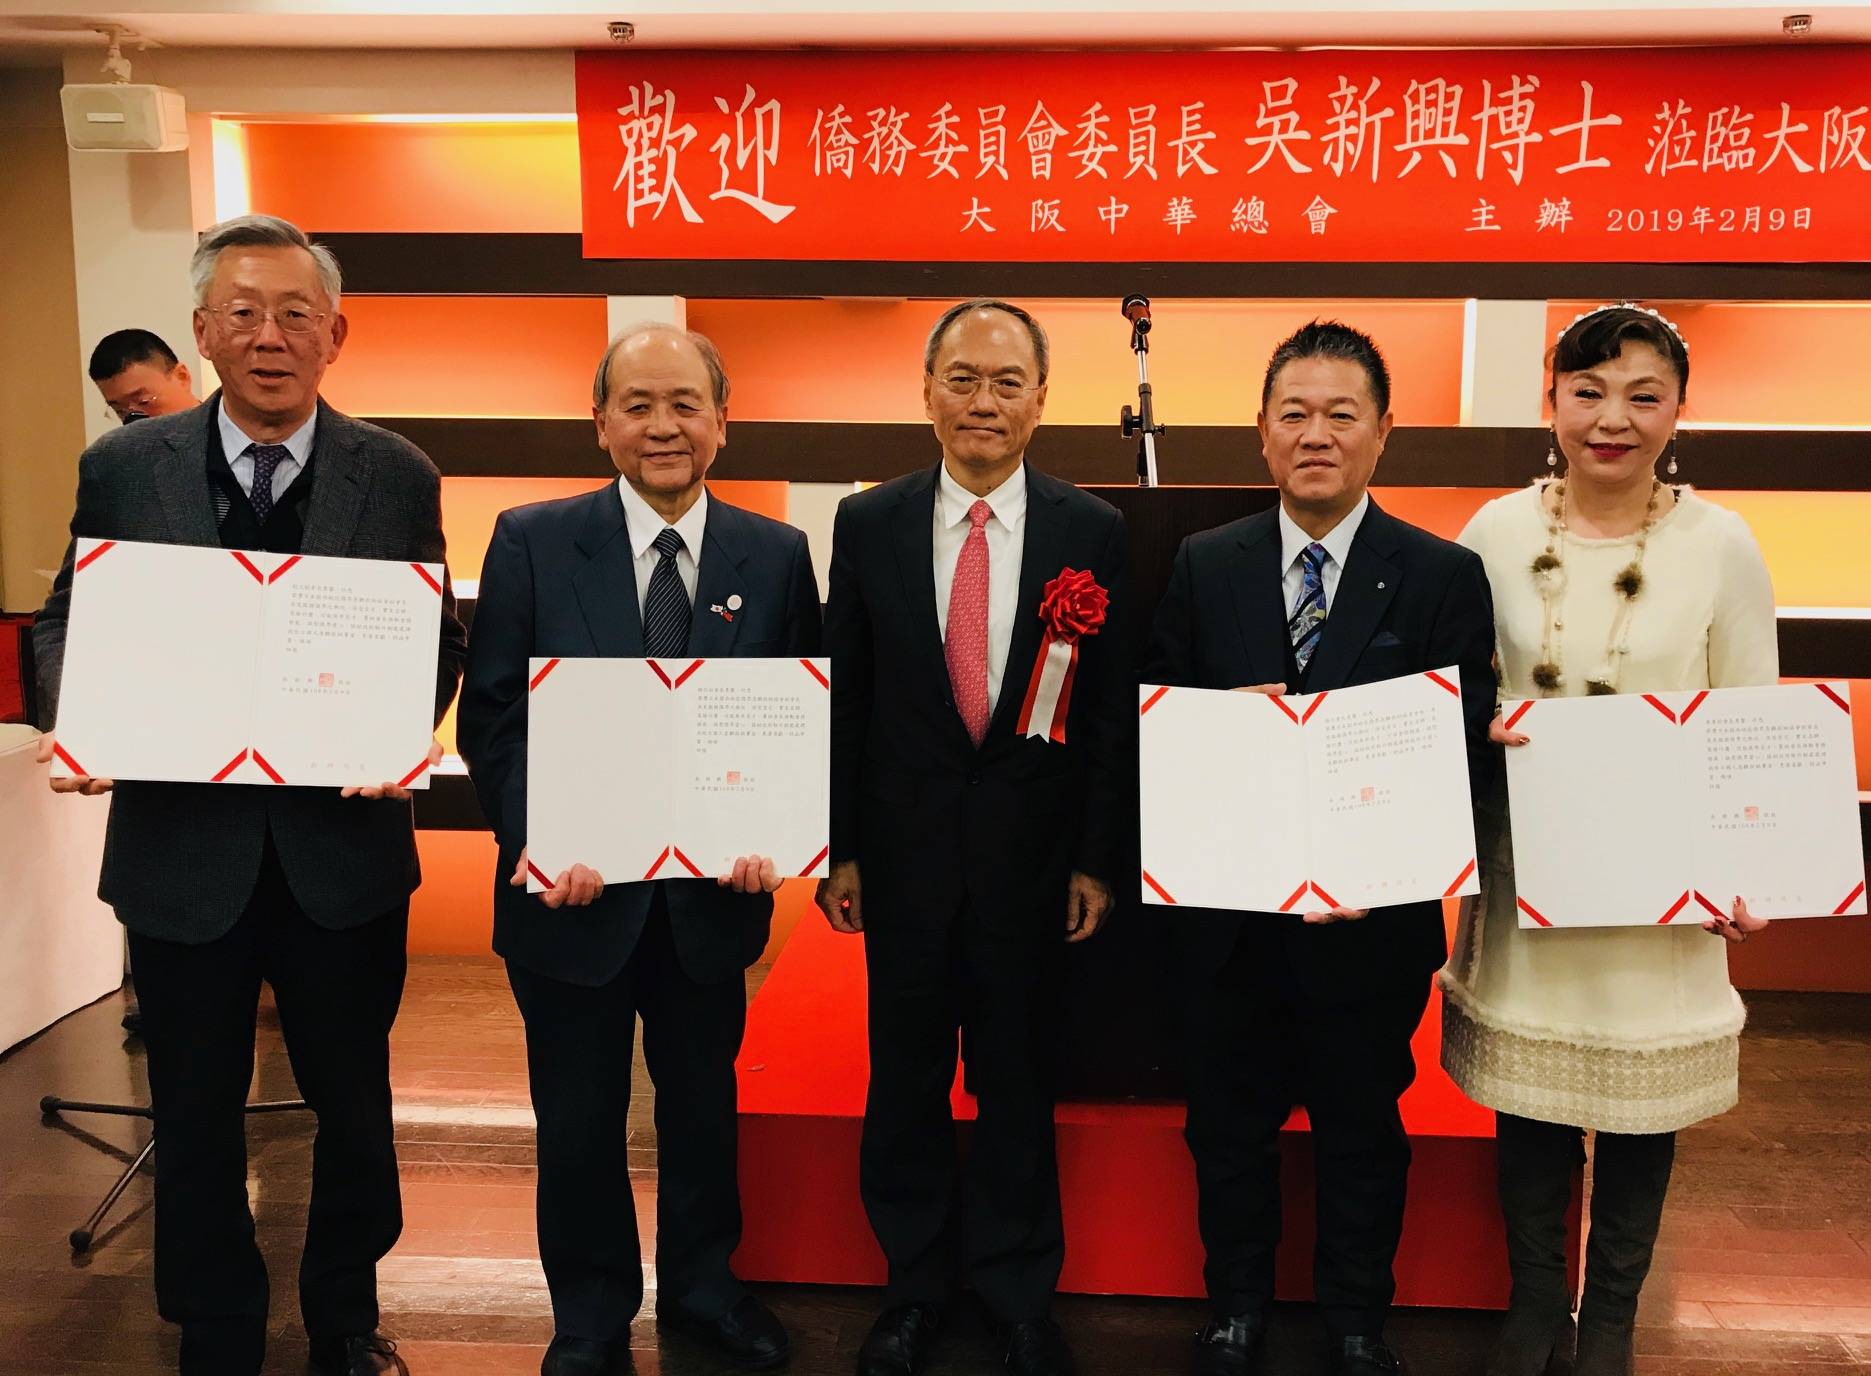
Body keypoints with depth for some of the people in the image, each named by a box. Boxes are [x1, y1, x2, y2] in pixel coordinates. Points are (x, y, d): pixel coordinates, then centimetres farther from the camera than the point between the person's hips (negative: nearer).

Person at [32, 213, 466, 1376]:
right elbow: (65, 624, 4)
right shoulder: (123, 468, -1)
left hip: (343, 845, 0)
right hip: (181, 843, 0)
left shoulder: (398, 476, -2)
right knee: (197, 1117, 15)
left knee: (354, 1104, 16)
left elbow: (440, 636, 0)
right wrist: (77, 716, -17)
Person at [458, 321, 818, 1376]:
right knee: (578, 1120, 13)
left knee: (704, 1101, 20)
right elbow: (492, 715, -5)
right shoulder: (531, 541, -5)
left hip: (713, 892, 2)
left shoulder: (776, 556, -1)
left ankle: (702, 1283, 43)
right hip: (574, 887, -1)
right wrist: (537, 838, -18)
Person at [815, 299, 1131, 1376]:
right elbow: (845, 698, 2)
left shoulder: (1093, 532, -3)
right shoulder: (868, 524, 0)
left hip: (1032, 854, -1)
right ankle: (915, 1284, 32)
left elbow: (1113, 711, -1)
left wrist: (1096, 861, -2)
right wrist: (840, 849, 1)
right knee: (906, 1079, 13)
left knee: (1019, 1082, 12)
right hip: (904, 851, 1)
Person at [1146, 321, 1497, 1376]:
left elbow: (1470, 744, -8)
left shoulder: (1445, 577, -5)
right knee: (1230, 1124, 17)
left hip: (1370, 919, -1)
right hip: (1229, 914, 2)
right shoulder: (1205, 566, 1)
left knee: (1363, 1131, 17)